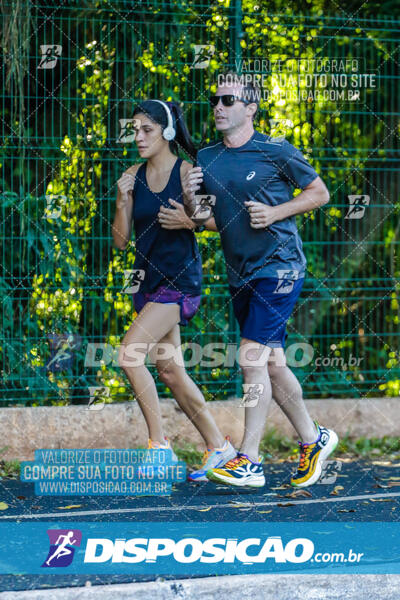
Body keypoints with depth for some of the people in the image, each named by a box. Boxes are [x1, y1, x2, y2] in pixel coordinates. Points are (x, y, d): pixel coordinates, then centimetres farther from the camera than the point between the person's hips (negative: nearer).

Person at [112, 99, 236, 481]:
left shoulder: (187, 172, -9)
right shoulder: (132, 177, 6)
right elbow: (120, 240, 5)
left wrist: (189, 221, -23)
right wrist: (122, 201, -9)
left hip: (179, 280, -7)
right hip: (147, 278, 7)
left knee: (129, 354, -20)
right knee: (169, 371, 10)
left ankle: (159, 443, -11)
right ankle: (218, 446, 22)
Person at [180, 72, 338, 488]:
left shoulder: (276, 152, -7)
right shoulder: (206, 159, 8)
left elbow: (319, 193, 1)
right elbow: (208, 222, 14)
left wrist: (275, 213, -13)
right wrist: (190, 200, -8)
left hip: (278, 267, -7)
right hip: (240, 274, 7)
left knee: (252, 358, -14)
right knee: (271, 363, 11)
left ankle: (249, 461, -11)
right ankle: (313, 439, 28)